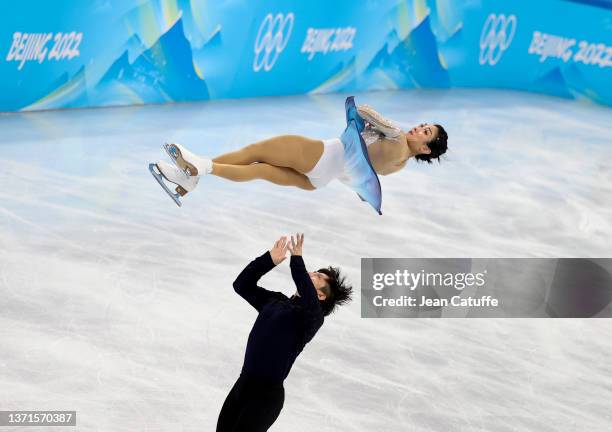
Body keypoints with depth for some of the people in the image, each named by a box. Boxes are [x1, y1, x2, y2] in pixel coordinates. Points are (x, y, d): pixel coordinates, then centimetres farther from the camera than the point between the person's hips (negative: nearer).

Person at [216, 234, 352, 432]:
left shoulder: (312, 317, -8)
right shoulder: (275, 301, 13)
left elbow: (309, 302, -31)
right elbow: (242, 285, 15)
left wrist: (297, 259, -30)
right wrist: (269, 260, 4)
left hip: (267, 393, -7)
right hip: (242, 383, 7)